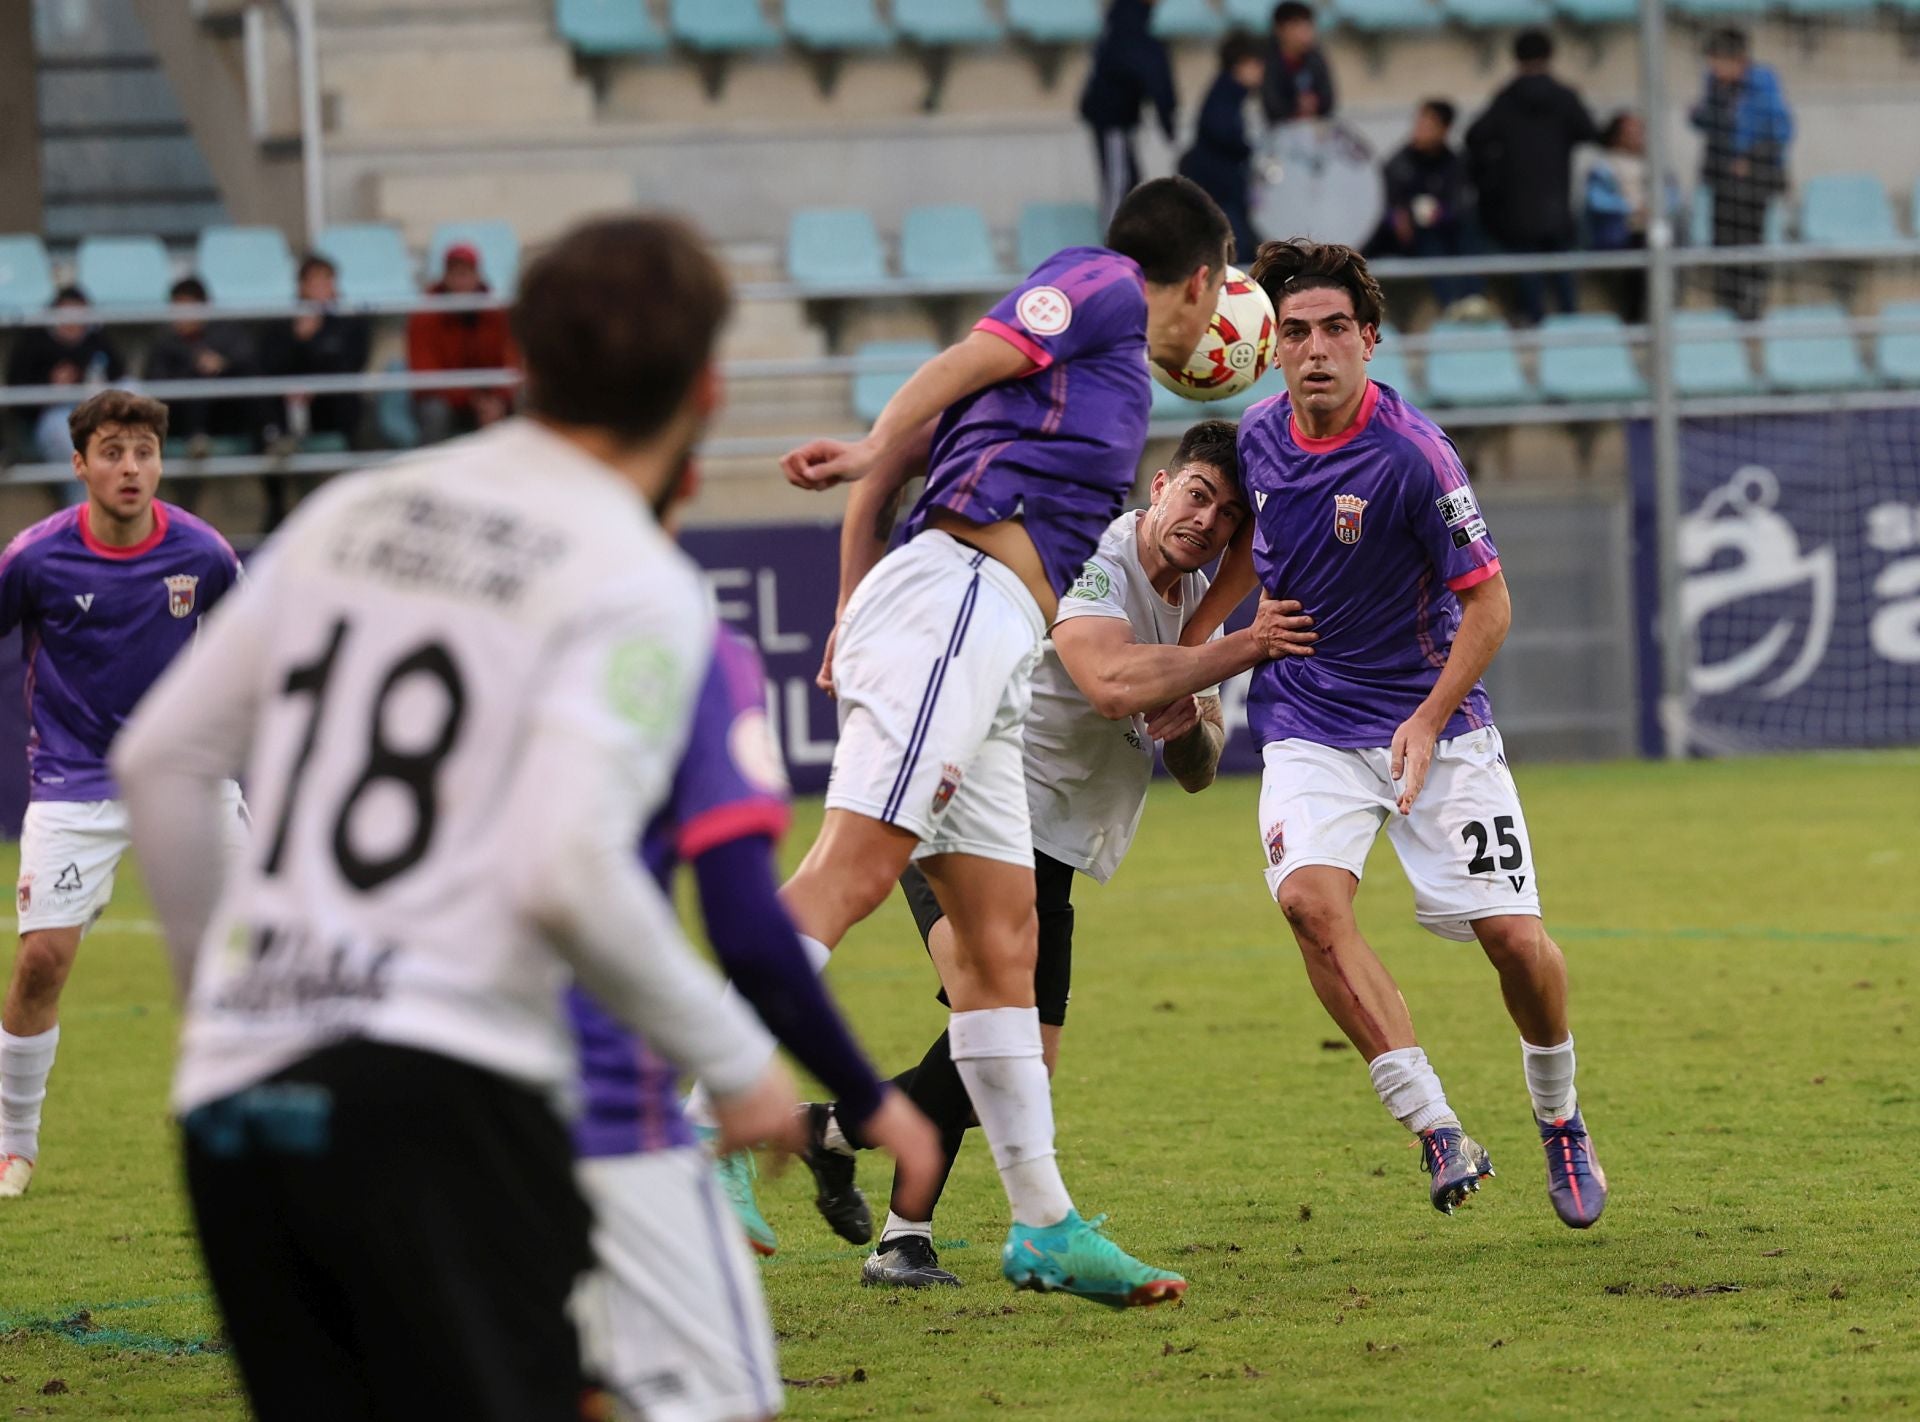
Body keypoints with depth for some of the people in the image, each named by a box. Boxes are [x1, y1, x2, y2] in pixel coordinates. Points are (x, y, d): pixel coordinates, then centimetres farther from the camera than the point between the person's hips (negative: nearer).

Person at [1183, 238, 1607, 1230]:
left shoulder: (1411, 458, -18)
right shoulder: (1261, 435, -1)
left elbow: (1488, 603, -13)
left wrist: (1429, 721, -22)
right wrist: (1191, 644, 13)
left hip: (1433, 722, -3)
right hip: (1309, 727, 3)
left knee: (1513, 935, -9)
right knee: (1309, 897, -25)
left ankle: (1558, 1115, 22)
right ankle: (1434, 1128, -20)